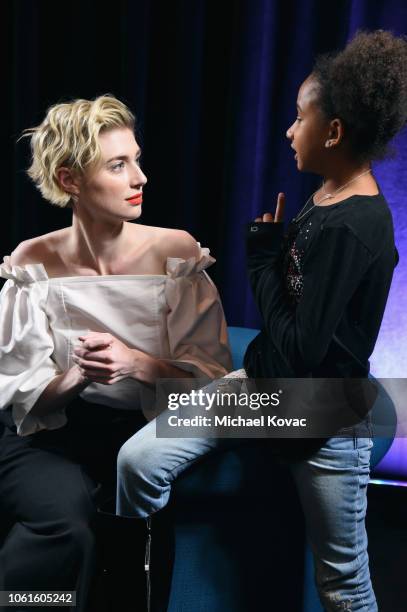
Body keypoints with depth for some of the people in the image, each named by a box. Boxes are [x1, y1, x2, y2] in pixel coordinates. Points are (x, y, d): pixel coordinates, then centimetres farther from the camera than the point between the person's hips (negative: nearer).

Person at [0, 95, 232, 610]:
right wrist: (77, 378, -24)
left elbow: (210, 375, -6)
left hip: (145, 431, 1)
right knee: (64, 520, -29)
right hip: (48, 436, -1)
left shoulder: (176, 253, -5)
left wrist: (137, 364, -24)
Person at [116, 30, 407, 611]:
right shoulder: (325, 198, 2)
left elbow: (302, 350, -26)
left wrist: (265, 257, -17)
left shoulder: (352, 227, -26)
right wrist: (269, 251, -3)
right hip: (263, 381, 8)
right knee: (139, 460, -3)